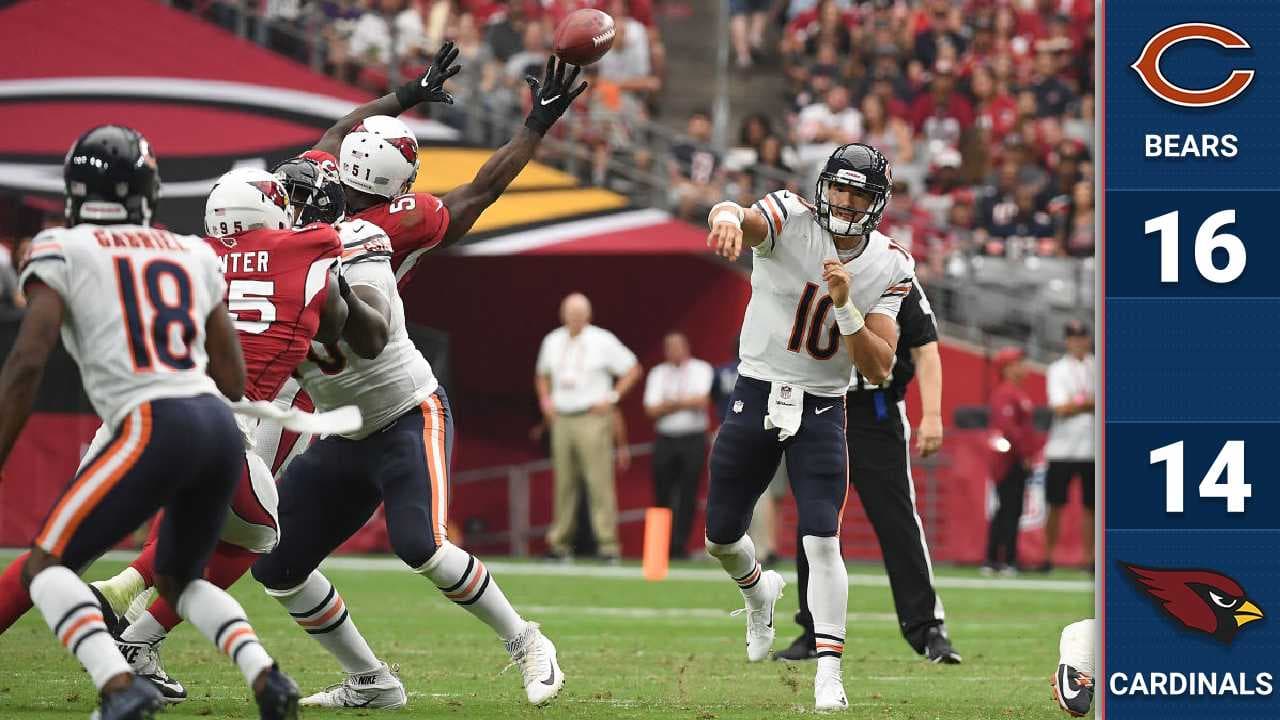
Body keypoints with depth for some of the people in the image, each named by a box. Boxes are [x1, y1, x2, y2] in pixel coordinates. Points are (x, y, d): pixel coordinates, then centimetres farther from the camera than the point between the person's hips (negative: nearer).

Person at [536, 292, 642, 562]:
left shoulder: (603, 341, -2)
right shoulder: (552, 342, 13)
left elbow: (633, 369, 2)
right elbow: (542, 375, 29)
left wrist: (612, 398, -5)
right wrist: (545, 400, 12)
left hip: (592, 419, -5)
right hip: (561, 418, 5)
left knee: (600, 481, -11)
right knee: (564, 483, 5)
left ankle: (607, 542, -12)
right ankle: (559, 542, 9)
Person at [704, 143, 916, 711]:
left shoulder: (889, 268, -5)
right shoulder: (790, 220, -11)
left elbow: (879, 370, -10)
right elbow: (740, 218, -36)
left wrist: (845, 306, -25)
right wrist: (728, 217, -62)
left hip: (822, 409, 0)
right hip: (757, 394, 0)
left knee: (822, 541, -14)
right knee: (721, 537, 10)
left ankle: (829, 675, -9)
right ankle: (758, 588, 45)